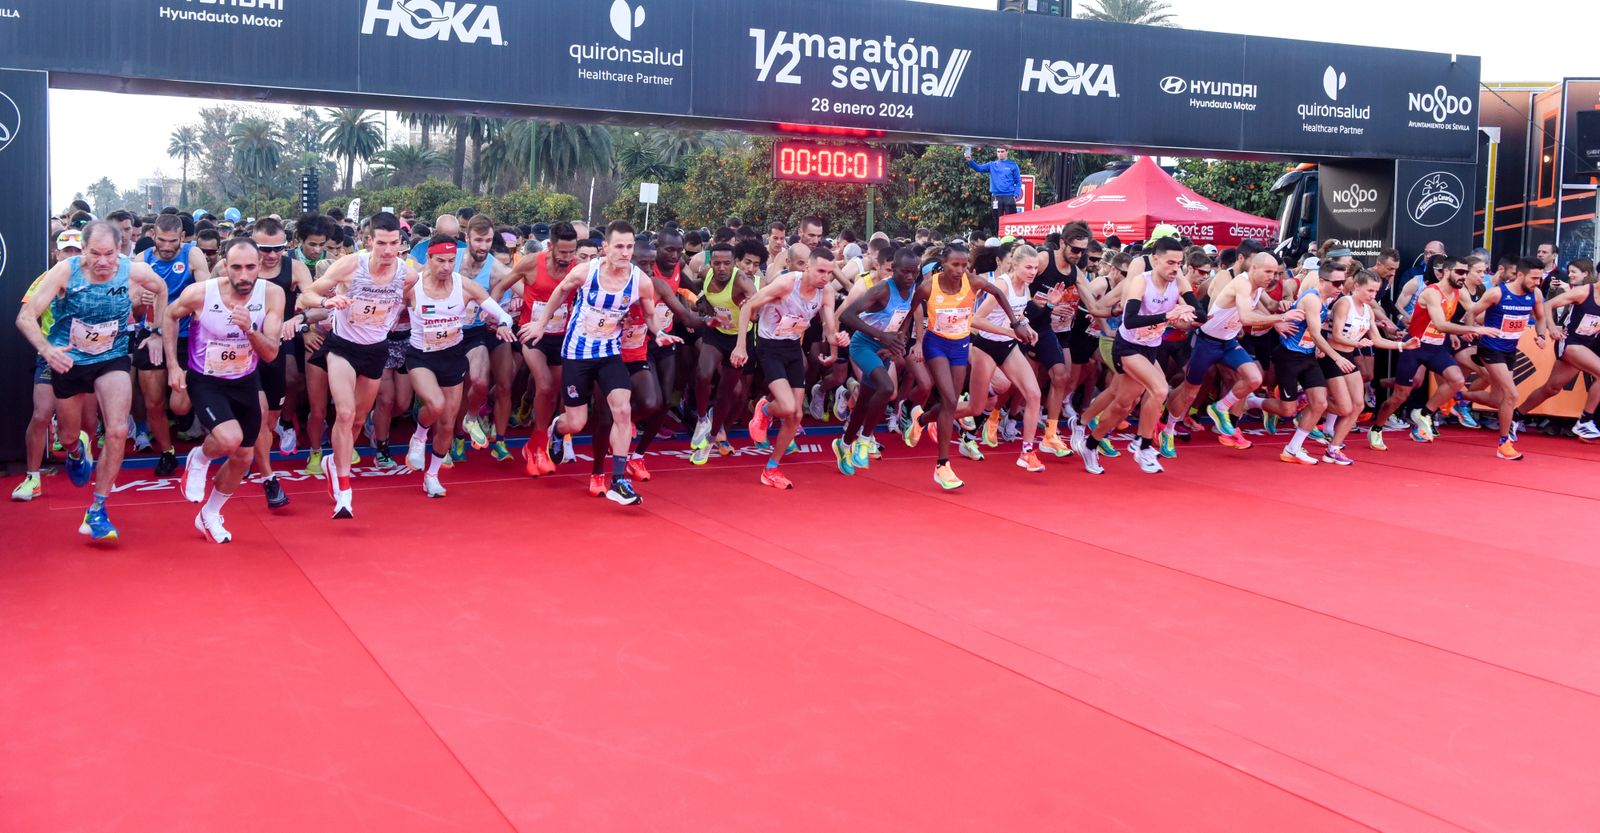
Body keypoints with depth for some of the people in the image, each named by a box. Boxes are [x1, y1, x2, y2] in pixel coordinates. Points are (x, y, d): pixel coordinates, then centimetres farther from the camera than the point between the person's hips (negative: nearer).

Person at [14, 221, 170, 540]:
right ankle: (76, 451, 59)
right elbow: (26, 316, -22)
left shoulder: (136, 271, -17)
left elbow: (161, 289, 8)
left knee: (117, 431, -20)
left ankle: (97, 511, -6)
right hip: (68, 360, 0)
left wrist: (158, 330, 6)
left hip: (112, 360, 0)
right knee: (69, 435, 17)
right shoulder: (65, 271, -21)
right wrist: (45, 348, -40)